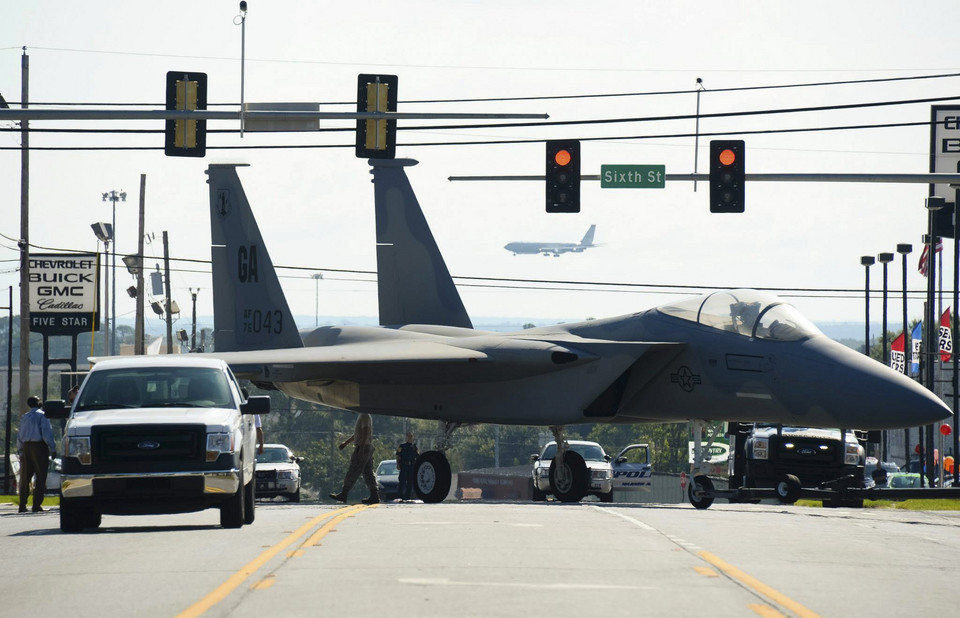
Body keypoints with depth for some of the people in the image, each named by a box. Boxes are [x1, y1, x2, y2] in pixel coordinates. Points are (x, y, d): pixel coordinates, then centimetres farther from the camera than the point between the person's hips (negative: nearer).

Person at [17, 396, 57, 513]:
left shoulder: (24, 417, 14)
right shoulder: (42, 415, -6)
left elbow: (19, 436, 15)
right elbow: (46, 433, -12)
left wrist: (20, 451, 19)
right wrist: (52, 449, -9)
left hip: (26, 446, 6)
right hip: (39, 446, -6)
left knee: (25, 477, 10)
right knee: (40, 477, -3)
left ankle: (22, 505, 10)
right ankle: (37, 505, -9)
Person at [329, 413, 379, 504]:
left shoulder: (364, 416, -12)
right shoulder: (362, 416, 19)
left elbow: (366, 432, -22)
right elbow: (357, 434, 29)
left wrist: (361, 447, -26)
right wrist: (346, 442, 32)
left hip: (362, 448, -10)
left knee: (352, 472, -6)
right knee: (368, 473, 7)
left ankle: (343, 495, -4)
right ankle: (374, 496, 4)